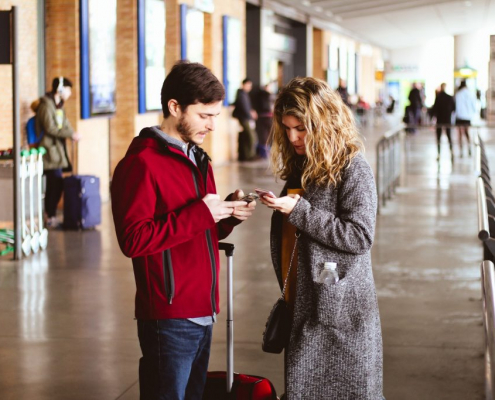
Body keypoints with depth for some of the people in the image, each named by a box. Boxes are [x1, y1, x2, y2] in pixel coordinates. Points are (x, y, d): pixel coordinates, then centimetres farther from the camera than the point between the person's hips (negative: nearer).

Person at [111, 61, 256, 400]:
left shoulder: (197, 160, 17)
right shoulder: (143, 162, -12)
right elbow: (133, 239, -20)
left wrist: (229, 213, 2)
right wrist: (199, 214, -21)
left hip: (203, 313, 8)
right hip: (170, 317, -8)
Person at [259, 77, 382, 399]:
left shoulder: (352, 168, -12)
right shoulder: (300, 167, 12)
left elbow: (360, 237, -19)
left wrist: (298, 210, -21)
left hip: (341, 310, -8)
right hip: (305, 306, 8)